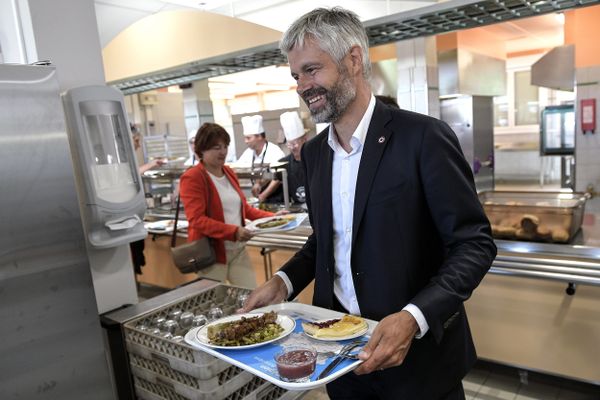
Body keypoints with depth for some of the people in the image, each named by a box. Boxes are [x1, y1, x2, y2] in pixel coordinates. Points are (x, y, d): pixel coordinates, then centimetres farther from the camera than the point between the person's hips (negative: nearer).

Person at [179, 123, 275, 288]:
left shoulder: (229, 173, 12)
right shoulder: (192, 178, -9)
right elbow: (196, 220, -17)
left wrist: (271, 217, 7)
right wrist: (233, 232, -26)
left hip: (238, 250, 6)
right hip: (211, 253, -6)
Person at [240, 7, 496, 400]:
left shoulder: (424, 136, -16)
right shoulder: (314, 151, 3)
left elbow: (474, 244, -14)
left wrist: (414, 318, -27)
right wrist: (284, 282, -3)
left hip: (418, 353, -5)